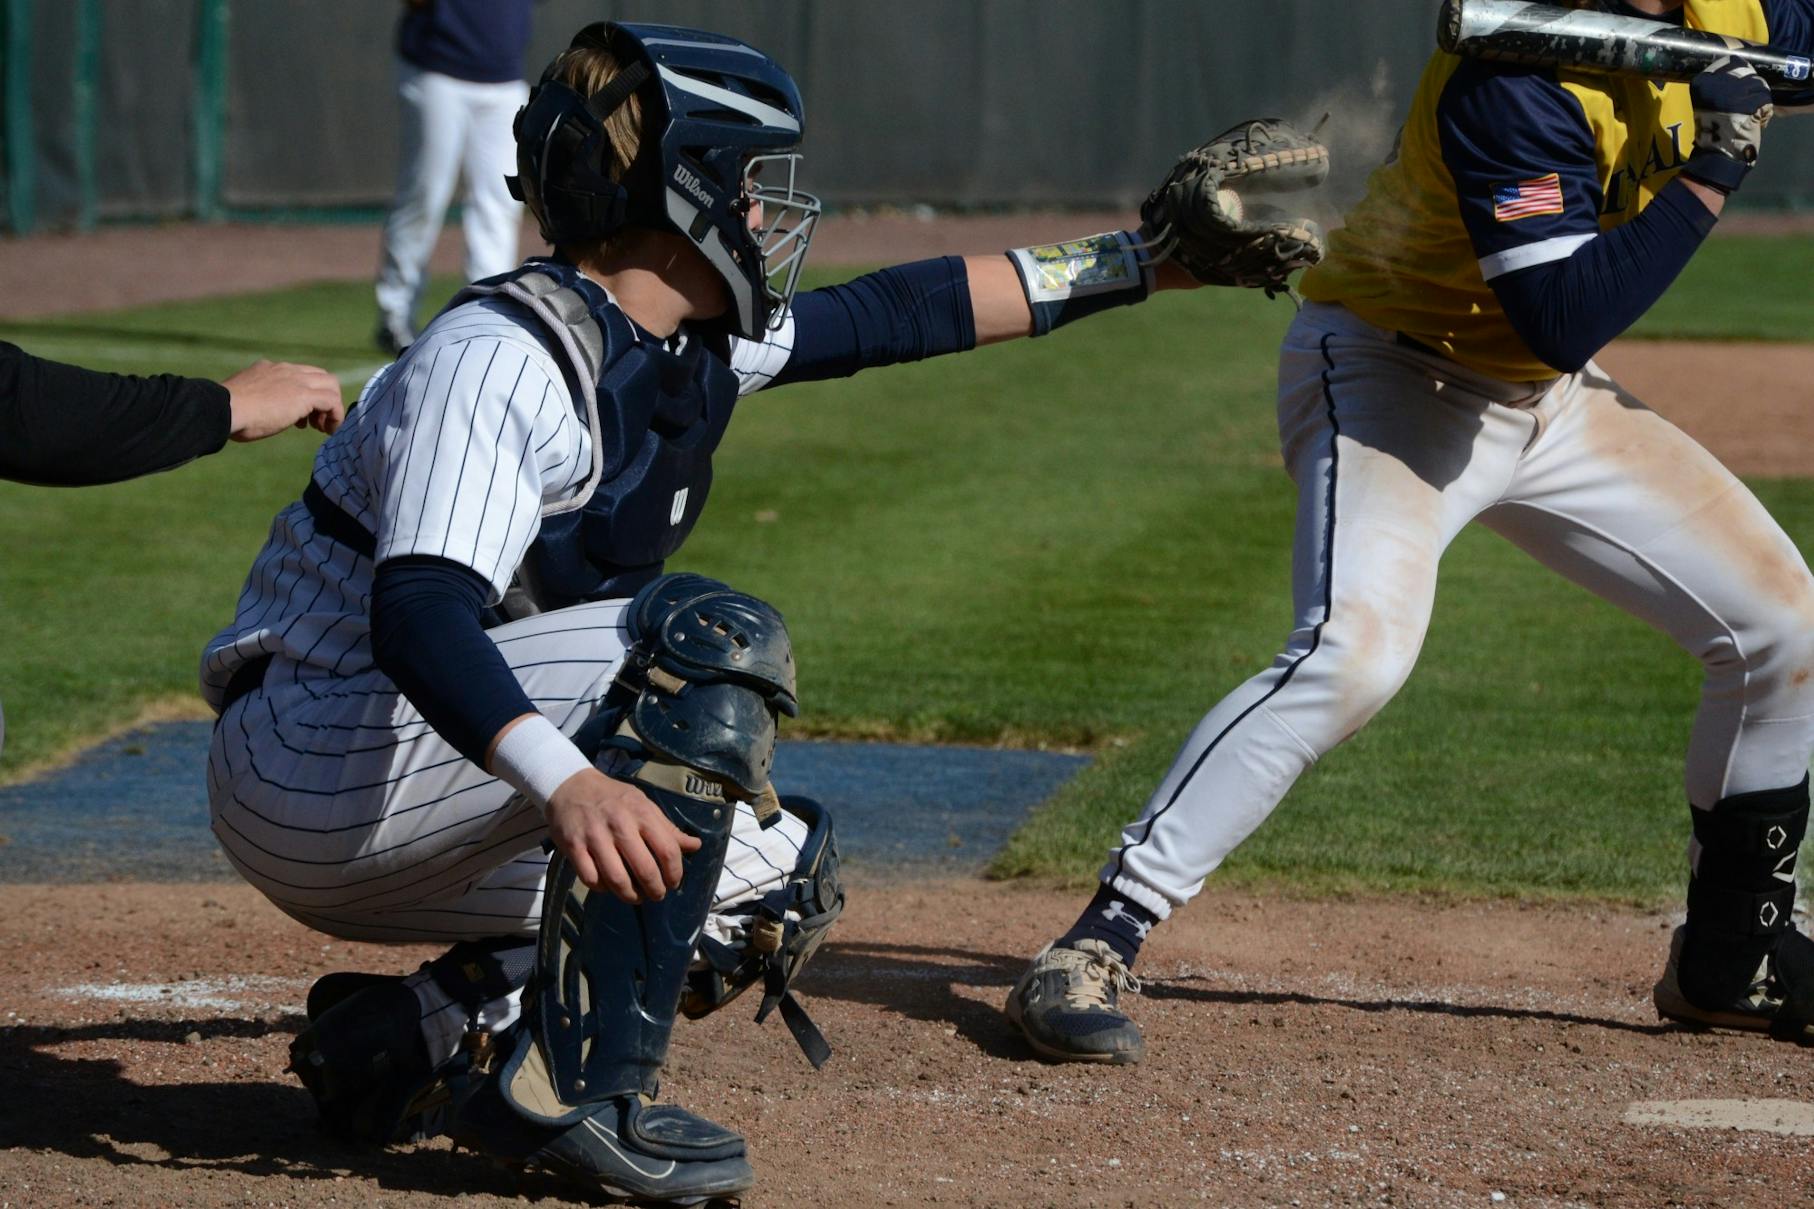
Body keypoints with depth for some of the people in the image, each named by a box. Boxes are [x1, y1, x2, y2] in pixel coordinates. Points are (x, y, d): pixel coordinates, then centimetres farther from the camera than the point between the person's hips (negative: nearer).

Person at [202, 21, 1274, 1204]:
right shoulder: (500, 356, -21)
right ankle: (576, 1092, -26)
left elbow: (889, 317, 19)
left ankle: (419, 1039, 3)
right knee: (711, 641, -25)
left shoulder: (691, 346, 7)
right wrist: (565, 781, -52)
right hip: (309, 775, -10)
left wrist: (1140, 262, 21)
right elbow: (416, 613, -35)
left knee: (786, 877, 10)